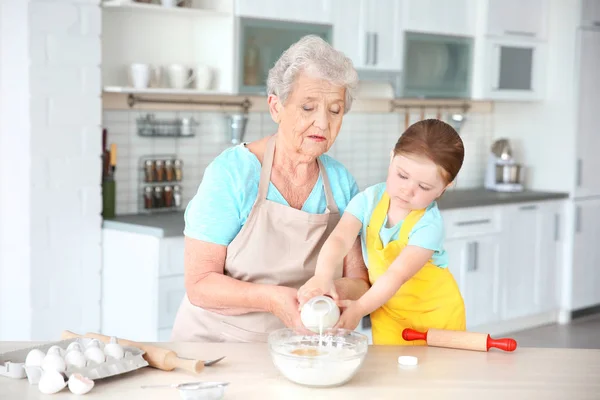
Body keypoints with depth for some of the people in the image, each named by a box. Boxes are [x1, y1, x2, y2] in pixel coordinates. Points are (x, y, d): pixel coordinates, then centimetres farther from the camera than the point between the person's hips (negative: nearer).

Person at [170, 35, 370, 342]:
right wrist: (272, 298, -24)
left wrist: (337, 291, -16)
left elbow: (359, 282, 7)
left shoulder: (341, 182, 5)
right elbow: (199, 284, -9)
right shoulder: (231, 171, -7)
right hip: (217, 342, -4)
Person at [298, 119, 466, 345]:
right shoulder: (369, 200, -12)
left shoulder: (429, 224, -23)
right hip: (388, 312, 3)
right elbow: (339, 239, -26)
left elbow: (398, 274, -31)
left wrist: (360, 308, -41)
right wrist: (323, 276, -45)